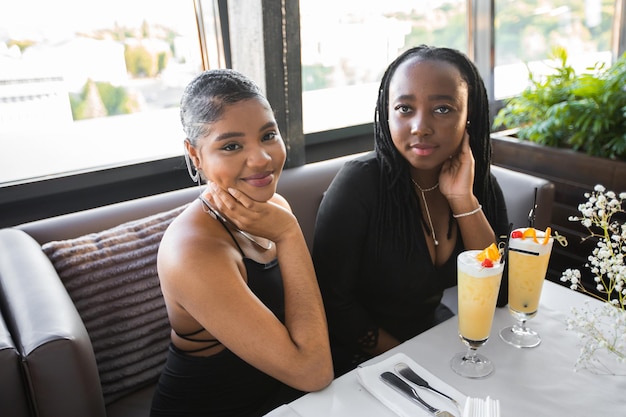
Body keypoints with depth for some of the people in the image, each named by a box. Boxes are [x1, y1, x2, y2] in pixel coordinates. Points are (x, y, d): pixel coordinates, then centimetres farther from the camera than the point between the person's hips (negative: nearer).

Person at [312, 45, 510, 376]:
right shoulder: (360, 183, -20)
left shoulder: (482, 184, -5)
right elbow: (332, 302, -17)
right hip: (367, 361, -5)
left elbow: (498, 295, -9)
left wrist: (463, 200, -19)